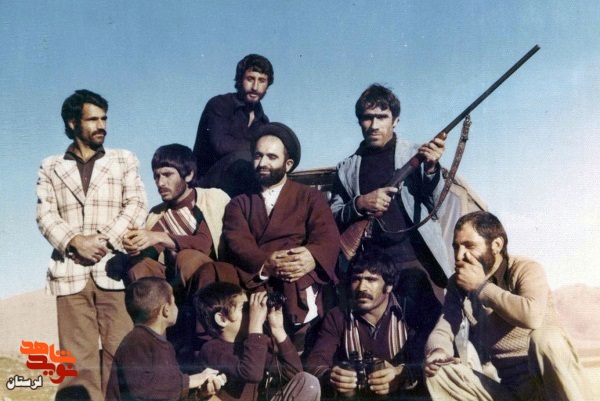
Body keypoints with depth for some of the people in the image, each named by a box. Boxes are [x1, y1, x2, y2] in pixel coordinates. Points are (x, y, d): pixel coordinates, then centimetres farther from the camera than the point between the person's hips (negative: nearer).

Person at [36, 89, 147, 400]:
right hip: (70, 271, 1)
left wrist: (104, 239, -9)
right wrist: (73, 241, -12)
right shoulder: (51, 168, 16)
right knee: (78, 356, 0)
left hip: (113, 269, 0)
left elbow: (136, 205, 4)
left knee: (120, 351, -6)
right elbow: (45, 215, 5)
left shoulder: (124, 160, 15)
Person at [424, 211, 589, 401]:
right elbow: (441, 332, 1)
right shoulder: (458, 284, 4)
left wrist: (481, 286, -22)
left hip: (550, 383, -4)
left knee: (545, 337, -36)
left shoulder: (525, 269, -12)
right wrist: (436, 351, -23)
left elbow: (532, 316, -34)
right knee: (436, 371, -14)